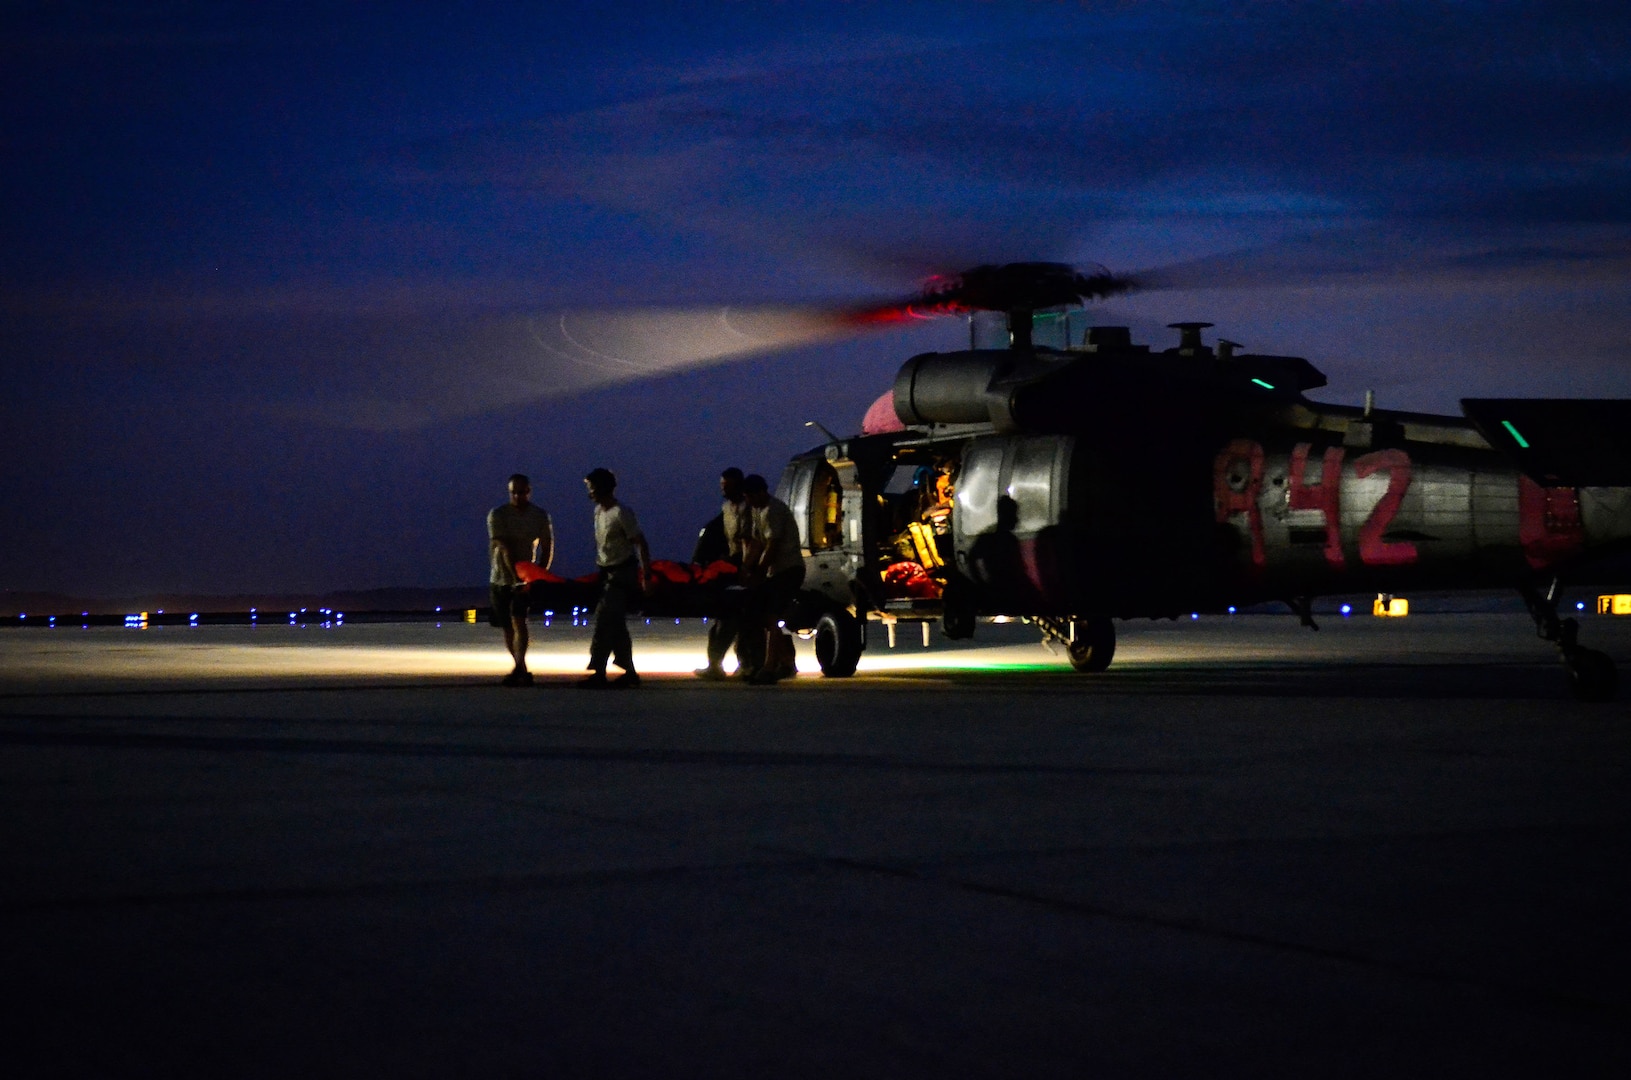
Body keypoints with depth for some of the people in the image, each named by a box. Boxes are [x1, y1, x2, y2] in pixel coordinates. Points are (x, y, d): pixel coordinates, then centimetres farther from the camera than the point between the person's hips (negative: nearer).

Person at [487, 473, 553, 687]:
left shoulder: (540, 516, 0)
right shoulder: (497, 515, -8)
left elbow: (547, 548, 6)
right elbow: (505, 548, -18)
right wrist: (517, 577, -28)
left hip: (526, 578, -1)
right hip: (500, 578, 1)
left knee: (519, 621, -19)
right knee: (507, 627, 8)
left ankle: (520, 669, -27)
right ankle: (521, 670, 21)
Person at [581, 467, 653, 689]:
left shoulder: (621, 514, -17)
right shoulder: (599, 511, 10)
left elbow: (641, 544, -17)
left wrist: (646, 576, -19)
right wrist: (600, 568, 19)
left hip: (622, 573, -9)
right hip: (607, 572, 9)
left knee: (604, 622, -15)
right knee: (616, 624, 10)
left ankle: (598, 674, -16)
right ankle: (629, 672, 17)